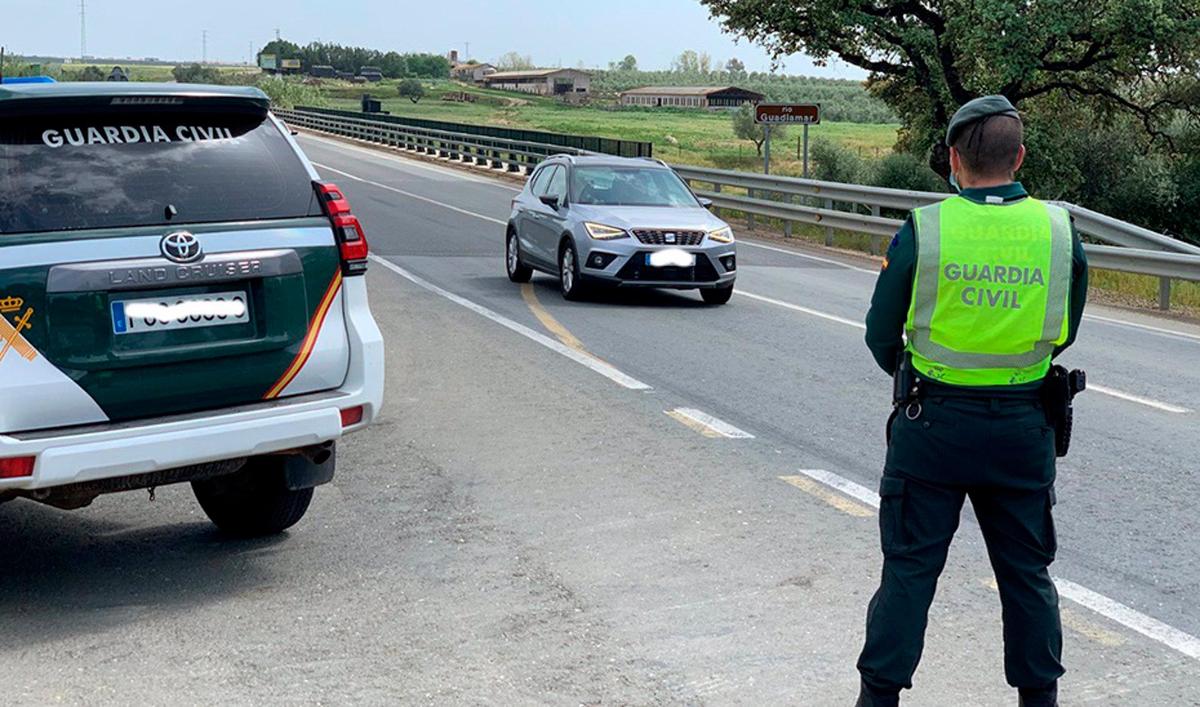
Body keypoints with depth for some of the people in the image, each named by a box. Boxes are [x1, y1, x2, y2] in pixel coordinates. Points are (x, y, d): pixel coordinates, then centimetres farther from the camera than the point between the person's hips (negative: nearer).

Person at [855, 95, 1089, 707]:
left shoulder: (923, 230, -12)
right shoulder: (1061, 231, -5)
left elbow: (880, 336, -3)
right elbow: (1064, 333, 8)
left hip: (933, 425, -2)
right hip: (1022, 428, 2)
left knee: (909, 569, 8)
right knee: (1027, 573, 16)